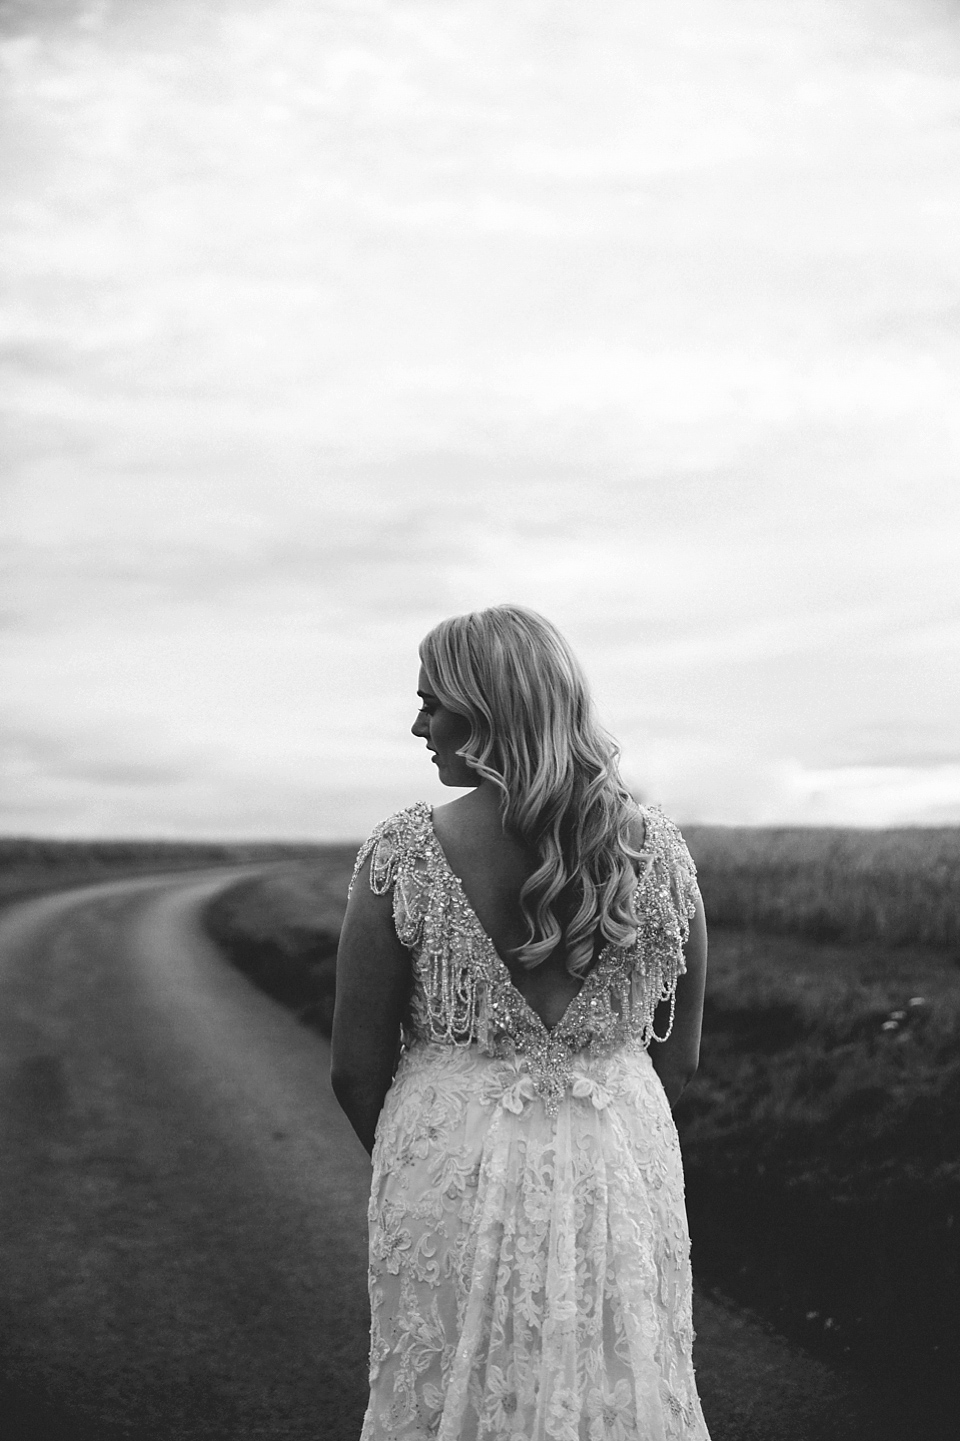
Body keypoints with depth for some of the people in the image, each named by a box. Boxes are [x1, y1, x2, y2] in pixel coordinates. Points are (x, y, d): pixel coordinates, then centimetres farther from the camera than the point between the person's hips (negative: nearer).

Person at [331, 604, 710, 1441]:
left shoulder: (403, 854, -13)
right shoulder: (659, 851, -5)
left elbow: (356, 1068, -7)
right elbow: (679, 1059, 4)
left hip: (454, 1179, -2)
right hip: (621, 1177, 2)